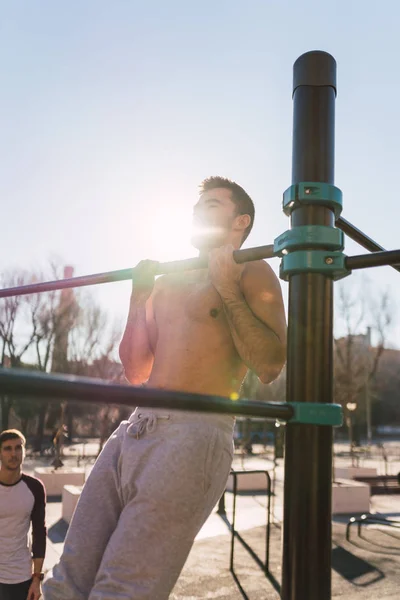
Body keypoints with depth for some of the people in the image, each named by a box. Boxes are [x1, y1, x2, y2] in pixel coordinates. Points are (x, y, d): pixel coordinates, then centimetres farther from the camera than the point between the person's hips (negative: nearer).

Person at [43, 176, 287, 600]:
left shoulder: (252, 272, 4)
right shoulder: (169, 281, 23)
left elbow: (269, 367, -11)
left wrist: (228, 290, -10)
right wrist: (139, 296, 20)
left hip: (194, 434, -7)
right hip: (133, 431, 7)